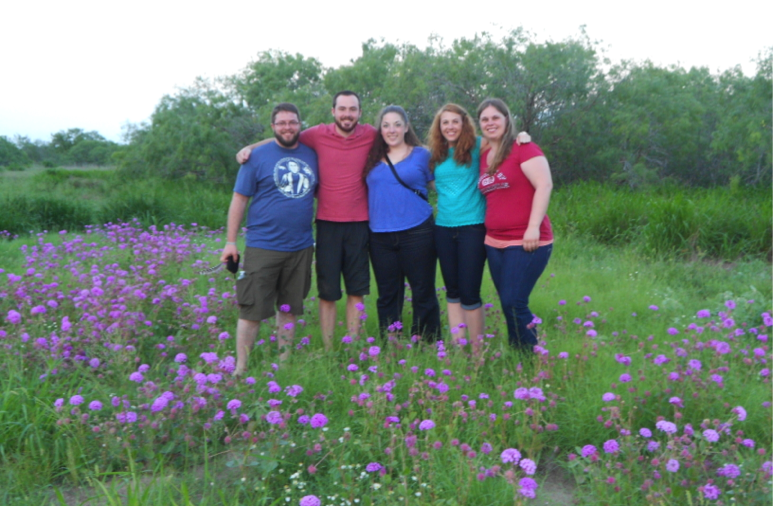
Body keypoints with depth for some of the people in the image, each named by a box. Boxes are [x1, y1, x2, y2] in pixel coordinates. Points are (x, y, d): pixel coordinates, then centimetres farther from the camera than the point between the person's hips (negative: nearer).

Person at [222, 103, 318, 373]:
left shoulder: (312, 155, 10)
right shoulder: (257, 156, -1)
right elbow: (239, 199, -2)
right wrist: (231, 242, -6)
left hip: (301, 247, 4)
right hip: (263, 247, -4)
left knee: (289, 309, 13)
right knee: (251, 310, -1)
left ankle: (284, 365, 24)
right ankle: (240, 369, 10)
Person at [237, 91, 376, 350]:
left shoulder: (371, 135, -1)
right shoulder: (319, 135, -2)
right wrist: (250, 147, 1)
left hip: (359, 223, 1)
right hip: (328, 222, 0)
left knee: (356, 290, 8)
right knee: (327, 291, 5)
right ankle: (328, 350, 14)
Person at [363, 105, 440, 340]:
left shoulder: (422, 155, 5)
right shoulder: (372, 158, 11)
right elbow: (368, 190, 21)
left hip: (416, 233, -3)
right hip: (380, 236, 3)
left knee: (423, 293, 0)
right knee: (387, 296, 9)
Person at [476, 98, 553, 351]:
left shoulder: (523, 148, -6)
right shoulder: (483, 157, 14)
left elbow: (544, 185, -14)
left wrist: (533, 227, -20)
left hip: (526, 242, -7)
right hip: (494, 242, 7)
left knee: (514, 304, -10)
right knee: (509, 305, 10)